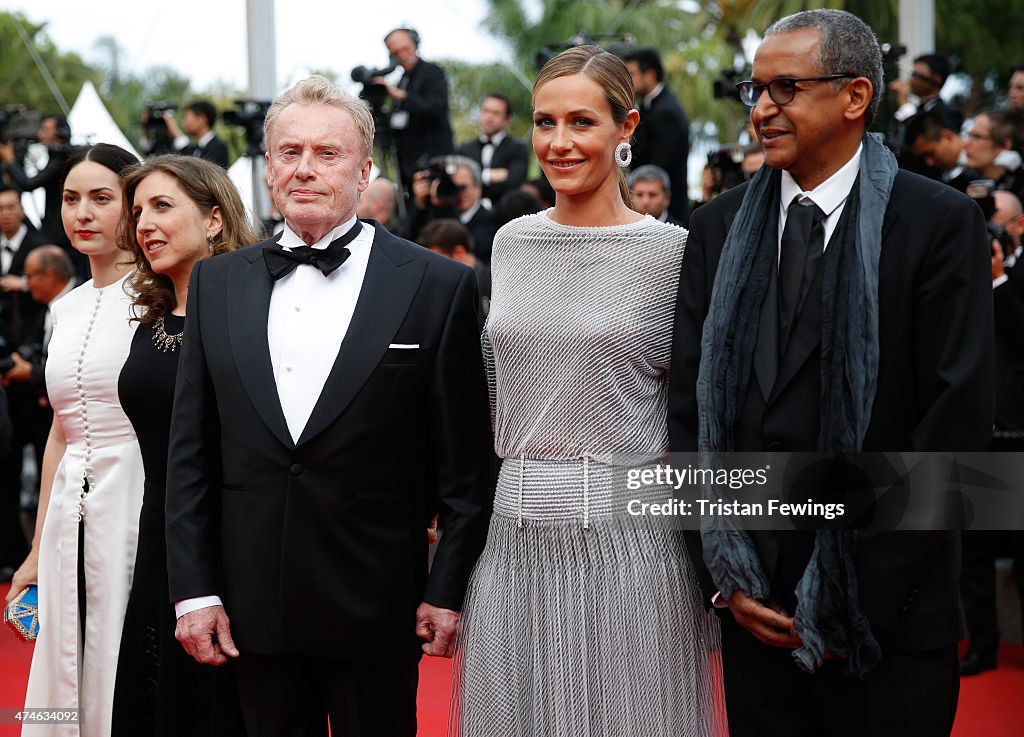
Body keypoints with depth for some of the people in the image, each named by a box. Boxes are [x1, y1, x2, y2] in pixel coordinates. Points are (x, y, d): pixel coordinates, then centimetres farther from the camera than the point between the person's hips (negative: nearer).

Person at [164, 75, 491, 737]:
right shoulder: (217, 284, 8)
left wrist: (449, 590, -5)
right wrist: (194, 588, 2)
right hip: (255, 605, 3)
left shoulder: (438, 286, -3)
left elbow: (466, 460, -2)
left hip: (376, 605, -3)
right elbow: (191, 452, 8)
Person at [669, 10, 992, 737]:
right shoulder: (718, 228, 8)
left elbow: (960, 413, -10)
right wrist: (722, 568, -3)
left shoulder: (938, 223, -5)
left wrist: (861, 585, -12)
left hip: (889, 610, -3)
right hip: (754, 604, 4)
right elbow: (689, 405, 7)